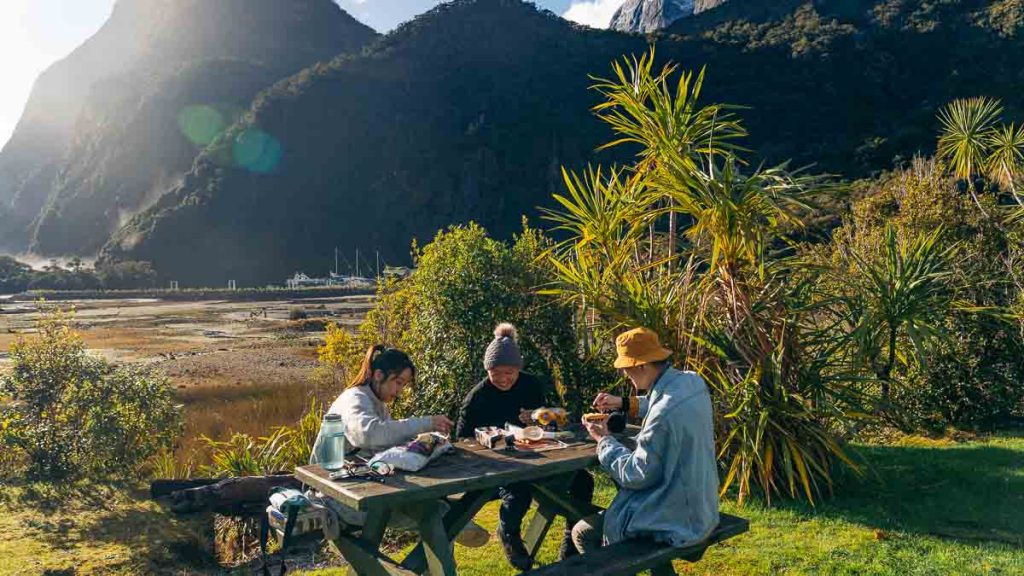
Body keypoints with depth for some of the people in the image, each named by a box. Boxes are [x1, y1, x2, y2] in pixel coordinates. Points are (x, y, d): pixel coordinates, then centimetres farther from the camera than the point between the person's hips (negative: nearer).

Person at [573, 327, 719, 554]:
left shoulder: (664, 414, -31)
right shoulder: (693, 381, -5)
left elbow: (636, 475, -21)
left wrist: (604, 439, -9)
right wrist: (624, 403, 12)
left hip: (677, 520, -9)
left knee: (583, 533, 3)